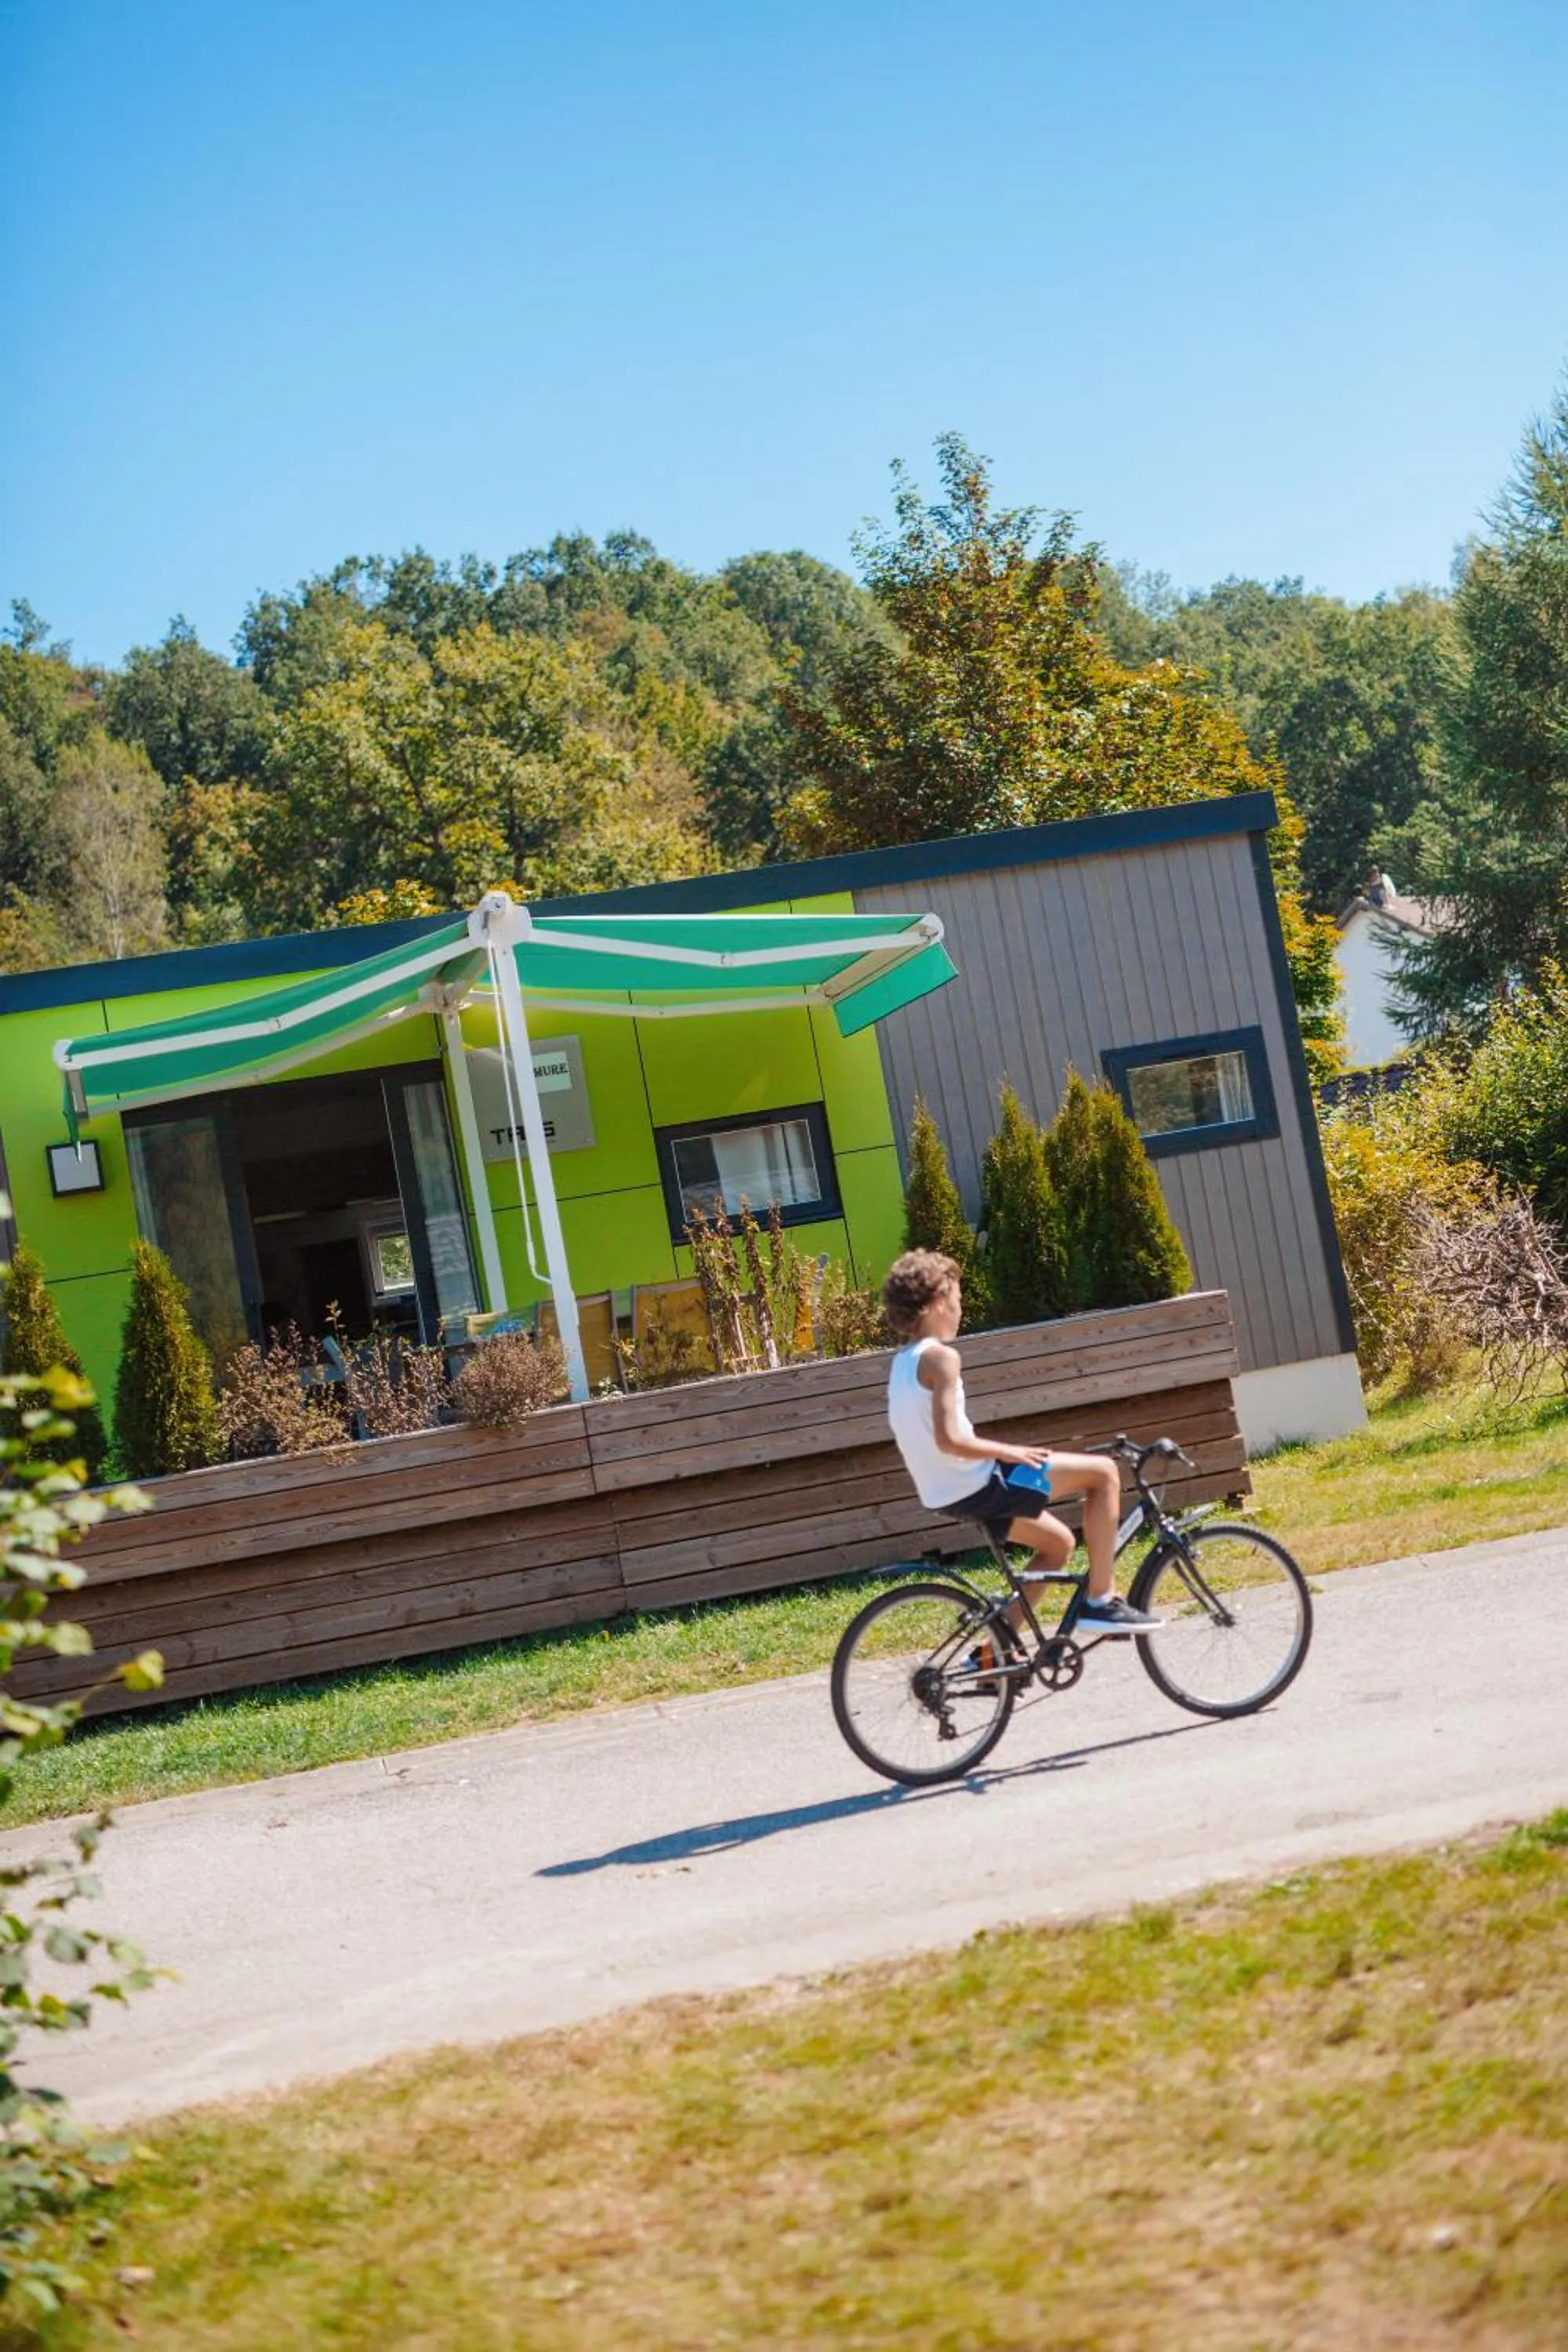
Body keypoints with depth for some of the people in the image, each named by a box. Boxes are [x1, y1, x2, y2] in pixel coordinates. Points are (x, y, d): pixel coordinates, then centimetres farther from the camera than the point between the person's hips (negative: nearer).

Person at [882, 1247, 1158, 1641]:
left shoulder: (904, 1361, 12)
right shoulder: (941, 1357, -17)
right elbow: (949, 1440, -25)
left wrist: (999, 1452, 19)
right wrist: (1009, 1452, -13)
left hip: (946, 1496, 10)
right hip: (976, 1486, -10)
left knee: (1058, 1542, 26)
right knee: (1102, 1471, -2)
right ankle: (1100, 1601, 1)